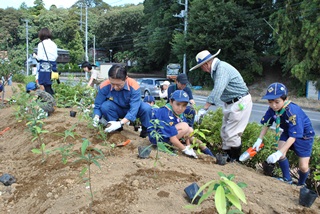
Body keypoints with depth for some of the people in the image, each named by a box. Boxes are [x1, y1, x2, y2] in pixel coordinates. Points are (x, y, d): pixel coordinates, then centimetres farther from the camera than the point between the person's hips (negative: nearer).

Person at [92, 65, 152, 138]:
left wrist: (120, 123, -47)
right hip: (117, 111, 2)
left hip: (131, 110, -1)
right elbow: (98, 105, -15)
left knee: (146, 108, -33)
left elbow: (133, 110, -35)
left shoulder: (134, 87, -31)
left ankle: (146, 129, -2)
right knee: (104, 106, -30)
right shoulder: (104, 86, -25)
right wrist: (96, 117, -37)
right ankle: (117, 129, -6)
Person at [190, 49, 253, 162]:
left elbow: (217, 91, -32)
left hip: (240, 102, -10)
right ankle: (227, 156, 22)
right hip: (230, 103, 10)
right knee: (224, 132, 12)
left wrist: (204, 109, -34)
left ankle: (235, 160, 8)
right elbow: (217, 90, 8)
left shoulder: (222, 68, -23)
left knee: (231, 133, -6)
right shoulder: (216, 69, 9)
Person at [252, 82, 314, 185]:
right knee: (281, 154, -17)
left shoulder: (293, 112, -39)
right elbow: (266, 124, -4)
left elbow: (293, 136, -39)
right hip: (287, 131, 5)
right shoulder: (272, 109, -22)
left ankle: (301, 185, 28)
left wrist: (279, 153, -44)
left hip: (304, 134, -5)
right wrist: (259, 140, -12)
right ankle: (287, 179, 7)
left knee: (303, 167, -4)